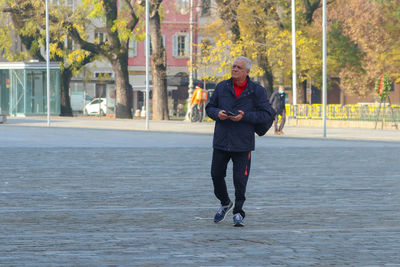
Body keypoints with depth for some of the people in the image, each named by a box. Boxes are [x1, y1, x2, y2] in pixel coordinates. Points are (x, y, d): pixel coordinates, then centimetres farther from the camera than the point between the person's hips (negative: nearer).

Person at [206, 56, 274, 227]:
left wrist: (245, 116, -17)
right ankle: (225, 204, 32)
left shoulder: (257, 91, -2)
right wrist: (217, 113, -11)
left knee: (240, 179, -5)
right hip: (221, 141, 3)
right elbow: (209, 107, 13)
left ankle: (238, 213, 7)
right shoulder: (222, 87, 6)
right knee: (216, 174, 8)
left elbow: (267, 114, -5)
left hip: (242, 143, -3)